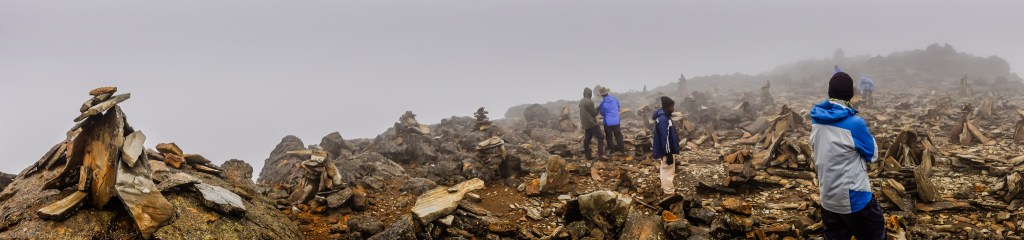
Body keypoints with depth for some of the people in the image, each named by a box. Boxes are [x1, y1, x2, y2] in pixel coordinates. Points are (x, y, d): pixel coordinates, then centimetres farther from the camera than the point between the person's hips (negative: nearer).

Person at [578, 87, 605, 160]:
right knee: (600, 137, -4)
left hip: (585, 124, 9)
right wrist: (597, 109, 6)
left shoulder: (581, 102, 11)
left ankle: (588, 156, 11)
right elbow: (594, 113, -12)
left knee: (586, 139, 9)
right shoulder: (589, 102, -18)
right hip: (591, 123, -9)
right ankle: (600, 155, -11)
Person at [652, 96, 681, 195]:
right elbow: (665, 138, -26)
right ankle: (669, 191, 13)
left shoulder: (663, 116, 5)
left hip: (666, 149, 10)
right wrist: (668, 154, -22)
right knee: (668, 170, 2)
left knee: (665, 169, 22)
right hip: (666, 151, -10)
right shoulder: (663, 119, -27)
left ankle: (666, 187, 37)